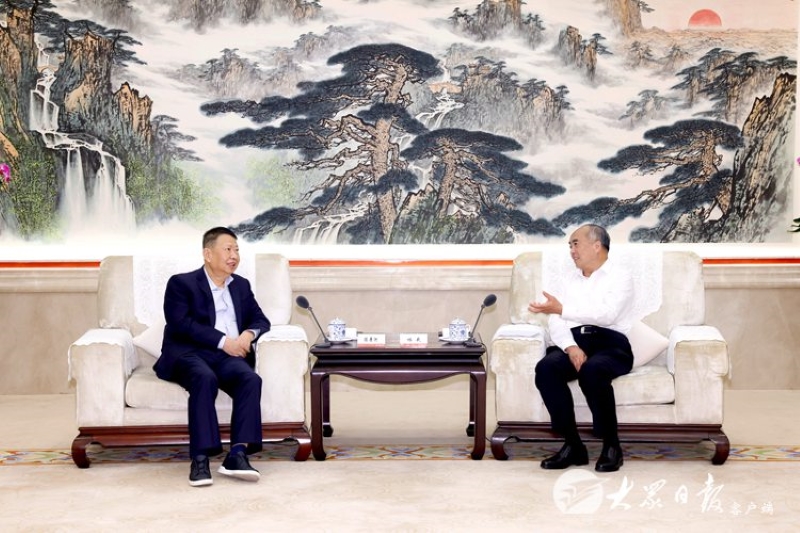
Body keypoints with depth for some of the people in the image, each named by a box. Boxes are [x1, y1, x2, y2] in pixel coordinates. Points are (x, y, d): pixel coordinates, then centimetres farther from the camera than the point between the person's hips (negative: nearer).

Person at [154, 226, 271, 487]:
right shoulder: (181, 283, 8)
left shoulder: (241, 285, 25)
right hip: (188, 354, -4)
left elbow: (261, 320, 20)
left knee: (250, 378, -29)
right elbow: (181, 324, -7)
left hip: (228, 356, 4)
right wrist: (223, 341, -15)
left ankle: (238, 454, -37)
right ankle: (200, 458, -40)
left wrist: (249, 334, -5)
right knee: (205, 378, -37)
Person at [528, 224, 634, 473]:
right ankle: (572, 445, -22)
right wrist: (571, 347, -11)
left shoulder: (620, 277, 6)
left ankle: (611, 445, -20)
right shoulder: (570, 278, 22)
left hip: (609, 344, -4)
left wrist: (562, 309, -18)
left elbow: (606, 314, -13)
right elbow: (556, 321, 9)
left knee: (592, 371, -38)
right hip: (573, 343, 4)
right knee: (546, 368, -29)